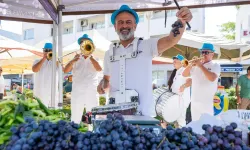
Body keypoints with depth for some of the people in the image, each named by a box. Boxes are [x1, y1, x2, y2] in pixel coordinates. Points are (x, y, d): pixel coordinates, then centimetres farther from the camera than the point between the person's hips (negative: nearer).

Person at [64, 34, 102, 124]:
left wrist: (90, 56, -11)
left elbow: (99, 69, -11)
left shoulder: (94, 59, 11)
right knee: (75, 119, 3)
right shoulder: (76, 59, 14)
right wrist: (72, 61, -15)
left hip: (92, 93, -1)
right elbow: (65, 71, 1)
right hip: (77, 93, 1)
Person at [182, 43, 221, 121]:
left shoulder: (215, 65, -2)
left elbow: (212, 78, -20)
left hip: (208, 102, -5)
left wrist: (201, 66, -16)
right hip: (194, 101, 5)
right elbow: (184, 74, 9)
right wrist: (191, 65, -7)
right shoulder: (196, 65, 11)